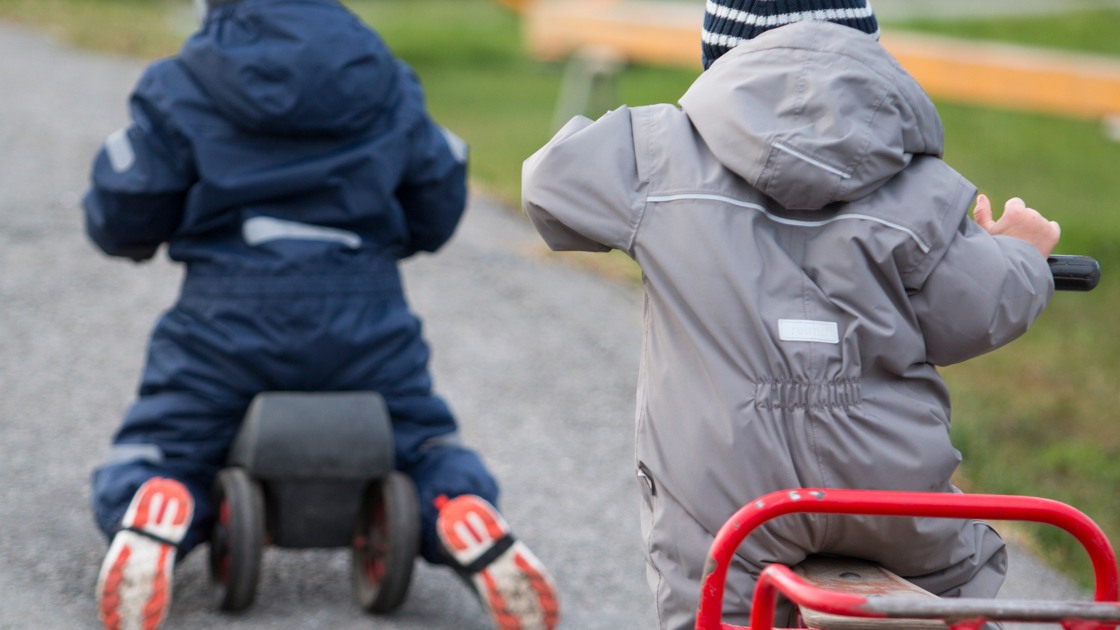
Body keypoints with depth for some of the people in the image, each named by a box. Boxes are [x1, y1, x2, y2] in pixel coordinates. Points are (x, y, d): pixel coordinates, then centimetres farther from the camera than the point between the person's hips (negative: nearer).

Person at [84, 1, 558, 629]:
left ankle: (154, 515, -25)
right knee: (429, 451, 25)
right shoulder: (388, 84, 8)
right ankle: (469, 523, -13)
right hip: (369, 329, 3)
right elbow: (438, 207, 17)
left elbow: (119, 222, 1)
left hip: (226, 326, -2)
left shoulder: (183, 89, -3)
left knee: (142, 470, 14)